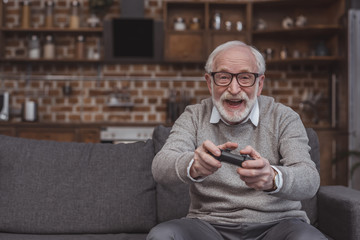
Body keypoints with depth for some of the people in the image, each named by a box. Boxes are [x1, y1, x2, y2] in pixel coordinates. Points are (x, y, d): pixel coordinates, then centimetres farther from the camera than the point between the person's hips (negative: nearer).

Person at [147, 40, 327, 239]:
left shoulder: (284, 118, 1)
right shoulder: (193, 117, 5)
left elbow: (310, 180, -13)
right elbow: (160, 166, -12)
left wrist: (273, 178, -38)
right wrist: (192, 166, -37)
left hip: (276, 224, 0)